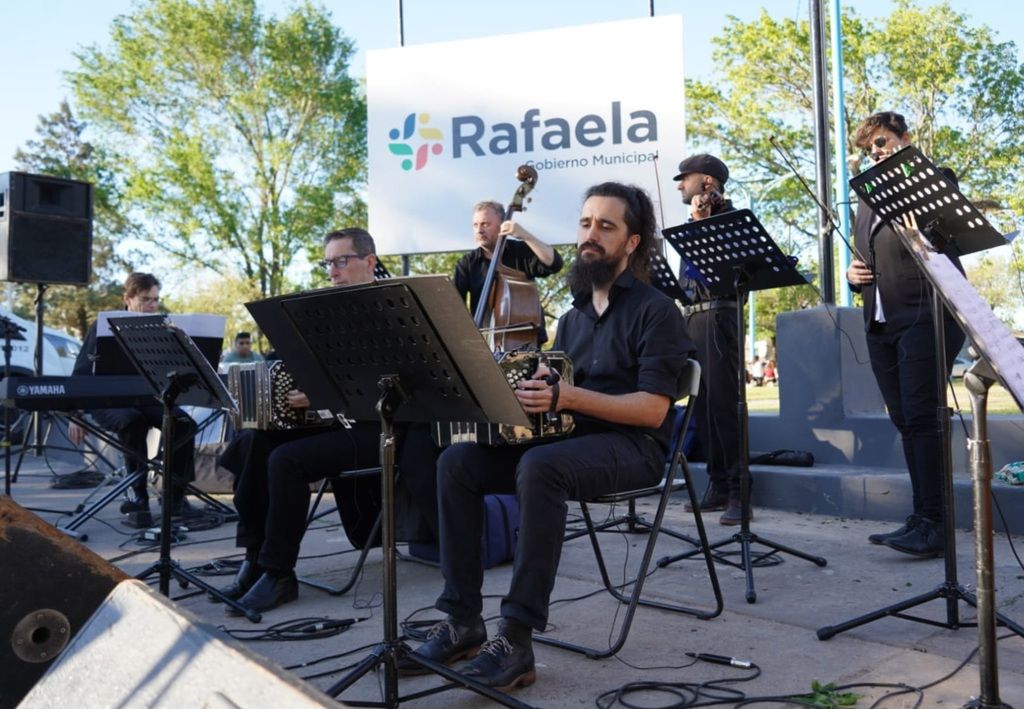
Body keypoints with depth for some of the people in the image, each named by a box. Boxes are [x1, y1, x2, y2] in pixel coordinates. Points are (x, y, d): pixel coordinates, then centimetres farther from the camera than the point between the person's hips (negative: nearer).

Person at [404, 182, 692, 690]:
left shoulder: (655, 311, -5)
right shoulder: (574, 316, 18)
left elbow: (652, 410, -15)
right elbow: (555, 390, 16)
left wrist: (570, 397, -28)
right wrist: (516, 391, -7)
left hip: (632, 446, -7)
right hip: (570, 439, 7)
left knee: (540, 467, -37)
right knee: (457, 462, -13)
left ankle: (516, 640, -30)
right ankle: (462, 620, -10)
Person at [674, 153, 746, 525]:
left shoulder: (725, 216, -1)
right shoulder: (697, 223, 21)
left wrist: (699, 220, -15)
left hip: (716, 316, -8)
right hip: (693, 317, 8)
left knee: (724, 403, -11)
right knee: (702, 404, 7)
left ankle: (739, 492, -8)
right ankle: (718, 486, 14)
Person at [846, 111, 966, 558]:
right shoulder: (867, 200, 23)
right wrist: (854, 275, 6)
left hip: (924, 316, -7)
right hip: (880, 323, 7)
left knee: (921, 416, -12)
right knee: (904, 420, 6)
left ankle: (933, 524, -8)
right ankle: (922, 519, 12)